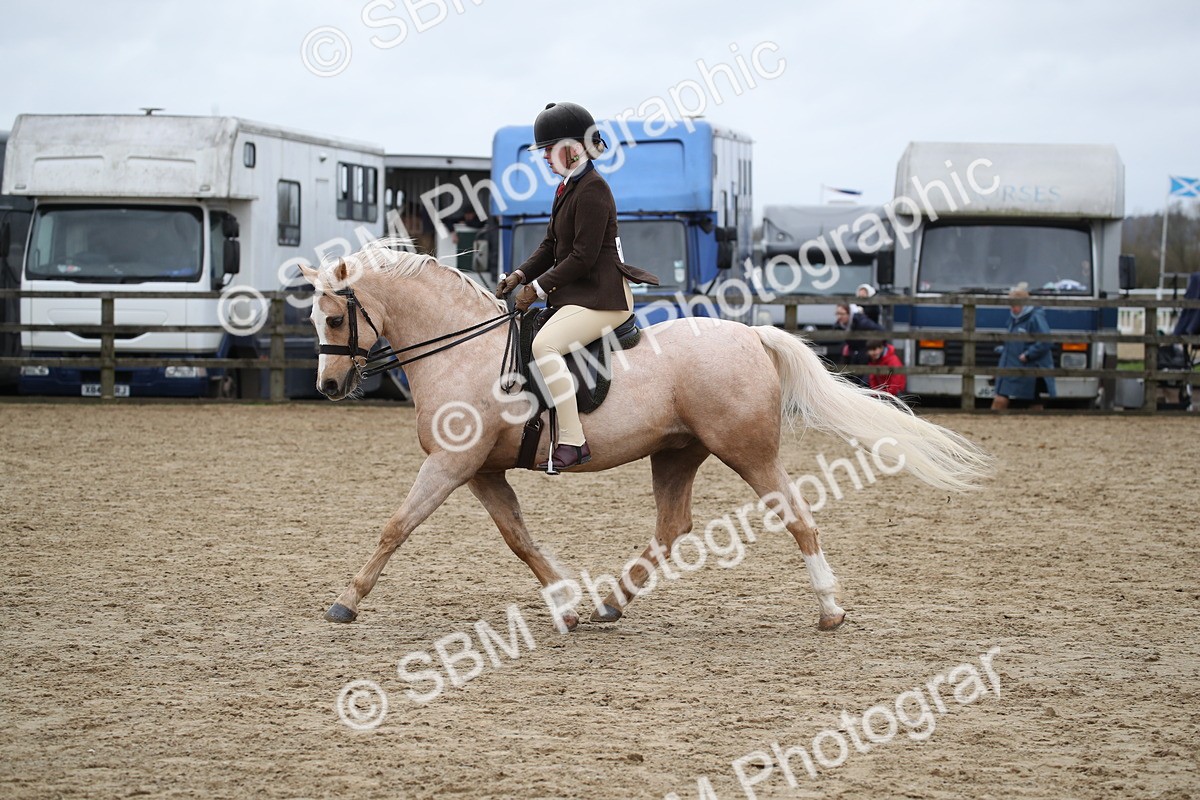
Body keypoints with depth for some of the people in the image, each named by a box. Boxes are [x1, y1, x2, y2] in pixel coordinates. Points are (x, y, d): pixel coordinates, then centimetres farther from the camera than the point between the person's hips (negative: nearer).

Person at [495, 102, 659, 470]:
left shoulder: (592, 191, -14)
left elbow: (582, 257, -19)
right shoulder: (568, 188, 18)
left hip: (602, 295, -12)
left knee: (545, 344, -31)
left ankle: (572, 442, -34)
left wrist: (539, 288, -15)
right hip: (576, 295, 12)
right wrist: (520, 276, 3)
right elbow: (551, 245, 20)